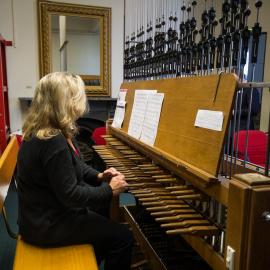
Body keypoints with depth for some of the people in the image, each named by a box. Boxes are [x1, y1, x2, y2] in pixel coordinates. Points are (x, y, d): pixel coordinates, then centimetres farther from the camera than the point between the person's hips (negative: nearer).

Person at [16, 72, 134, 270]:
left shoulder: (41, 133, 2)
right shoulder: (54, 142, -30)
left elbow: (72, 167, 12)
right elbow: (70, 195, -27)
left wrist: (99, 176, -2)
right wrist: (109, 190, -15)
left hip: (44, 214, 10)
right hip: (47, 225, -10)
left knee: (106, 222, 26)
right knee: (123, 237, -5)